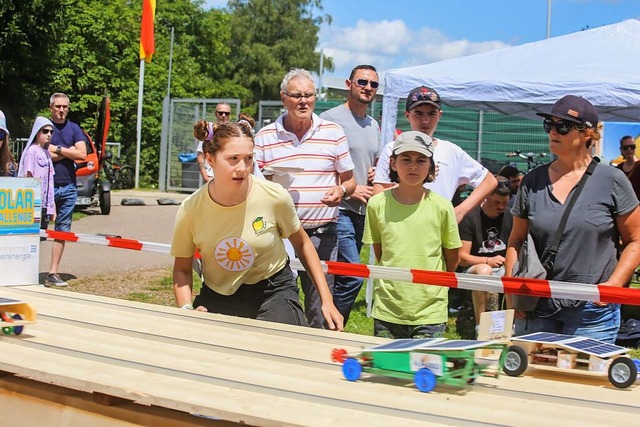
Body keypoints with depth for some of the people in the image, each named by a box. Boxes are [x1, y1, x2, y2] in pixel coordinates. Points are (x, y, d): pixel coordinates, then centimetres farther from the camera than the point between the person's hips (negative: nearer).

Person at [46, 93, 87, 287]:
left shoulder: (74, 129, 10)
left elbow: (82, 154, -3)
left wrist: (57, 149, -8)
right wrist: (68, 151, -7)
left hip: (68, 186, 3)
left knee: (63, 229, 3)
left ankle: (53, 272, 6)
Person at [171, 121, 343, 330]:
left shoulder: (275, 197, -17)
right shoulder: (190, 209, -15)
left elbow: (302, 243, 1)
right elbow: (182, 269, 1)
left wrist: (327, 301, -1)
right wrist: (186, 309, -18)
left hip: (274, 292, -1)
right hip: (217, 298, 2)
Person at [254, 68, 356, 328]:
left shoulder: (333, 133, 9)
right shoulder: (264, 137, 7)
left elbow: (349, 180, 13)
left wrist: (341, 190, -10)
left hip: (322, 234, 0)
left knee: (320, 308, 2)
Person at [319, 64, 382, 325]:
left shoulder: (374, 126, 17)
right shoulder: (331, 119, -8)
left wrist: (376, 173, 7)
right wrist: (350, 189, -14)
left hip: (361, 212, 8)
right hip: (339, 209, -8)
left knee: (338, 278, 11)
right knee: (352, 276, -15)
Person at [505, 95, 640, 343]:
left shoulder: (611, 181, -1)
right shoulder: (532, 182, 8)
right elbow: (516, 241, 14)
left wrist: (614, 284, -10)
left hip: (592, 310, -3)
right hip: (536, 308, 3)